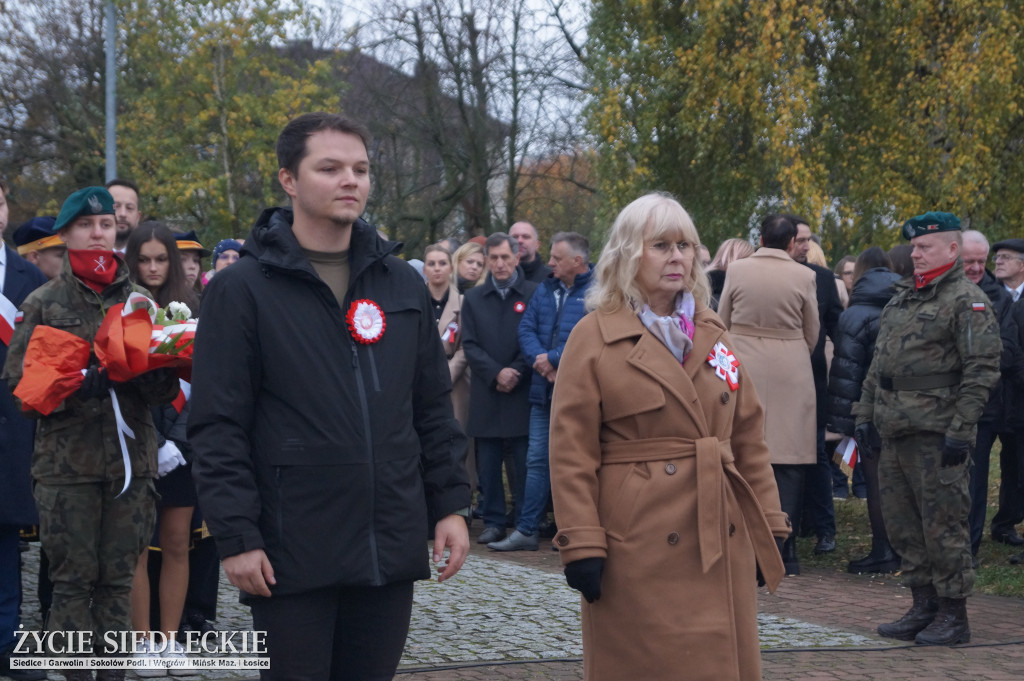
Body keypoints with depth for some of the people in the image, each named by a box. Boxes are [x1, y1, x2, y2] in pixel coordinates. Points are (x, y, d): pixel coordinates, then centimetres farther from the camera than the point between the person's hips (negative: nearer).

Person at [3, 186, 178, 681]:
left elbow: (166, 388, 8)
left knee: (118, 579, 4)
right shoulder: (43, 303, 6)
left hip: (131, 458, 2)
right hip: (67, 461, -2)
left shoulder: (140, 301, 11)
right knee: (73, 578, -2)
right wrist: (79, 383, -16)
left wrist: (144, 374, -15)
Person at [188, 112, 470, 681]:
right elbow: (218, 428, -7)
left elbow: (434, 409, 15)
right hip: (293, 556, -4)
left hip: (391, 548, 5)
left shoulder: (403, 285, 11)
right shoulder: (242, 290, -4)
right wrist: (236, 537, -12)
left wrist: (451, 504, 7)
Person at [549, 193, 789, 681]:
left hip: (722, 543, 5)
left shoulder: (713, 336, 13)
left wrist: (770, 525, 9)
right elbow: (572, 452, -7)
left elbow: (749, 438, 14)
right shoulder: (594, 338, -3)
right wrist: (582, 545, -13)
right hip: (638, 545, -5)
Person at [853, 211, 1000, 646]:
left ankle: (954, 615, 4)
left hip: (936, 434, -8)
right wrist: (865, 413, 16)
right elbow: (878, 362, 23)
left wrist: (961, 431, -18)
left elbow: (982, 370, -14)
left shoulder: (967, 302, -8)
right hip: (893, 431, 8)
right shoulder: (902, 298, 17)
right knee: (903, 525, 12)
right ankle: (924, 607, 21)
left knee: (943, 526, -4)